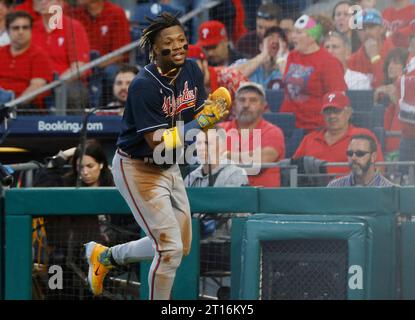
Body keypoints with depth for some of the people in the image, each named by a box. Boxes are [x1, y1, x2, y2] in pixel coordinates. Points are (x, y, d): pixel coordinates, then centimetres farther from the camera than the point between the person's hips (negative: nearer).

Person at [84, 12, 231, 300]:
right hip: (138, 170, -8)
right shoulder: (145, 85, -26)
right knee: (170, 249, -13)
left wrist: (213, 111, -16)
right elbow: (158, 143, -28)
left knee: (180, 247, 18)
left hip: (169, 168, 8)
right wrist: (201, 122, -32)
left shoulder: (192, 70, -4)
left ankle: (105, 255, 34)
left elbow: (199, 114, 7)